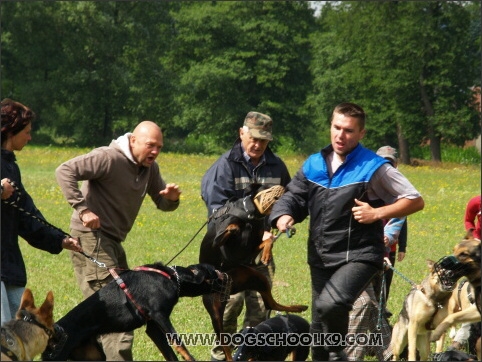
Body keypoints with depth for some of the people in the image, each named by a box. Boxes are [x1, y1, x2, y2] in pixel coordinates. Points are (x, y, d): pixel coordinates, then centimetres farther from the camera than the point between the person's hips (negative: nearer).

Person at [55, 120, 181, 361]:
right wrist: (82, 209, -26)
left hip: (112, 241, 9)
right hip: (91, 236, -9)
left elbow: (163, 204, 17)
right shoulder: (109, 158, -16)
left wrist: (172, 198, -8)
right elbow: (65, 171, -22)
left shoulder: (150, 168, 10)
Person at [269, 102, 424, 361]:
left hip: (358, 256, -6)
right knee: (319, 331, 13)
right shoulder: (314, 165, 7)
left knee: (330, 304, -32)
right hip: (321, 259, 6)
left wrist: (378, 214, -16)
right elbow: (293, 197, 9)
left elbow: (415, 201, -4)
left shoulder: (373, 168, -7)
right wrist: (284, 216, -14)